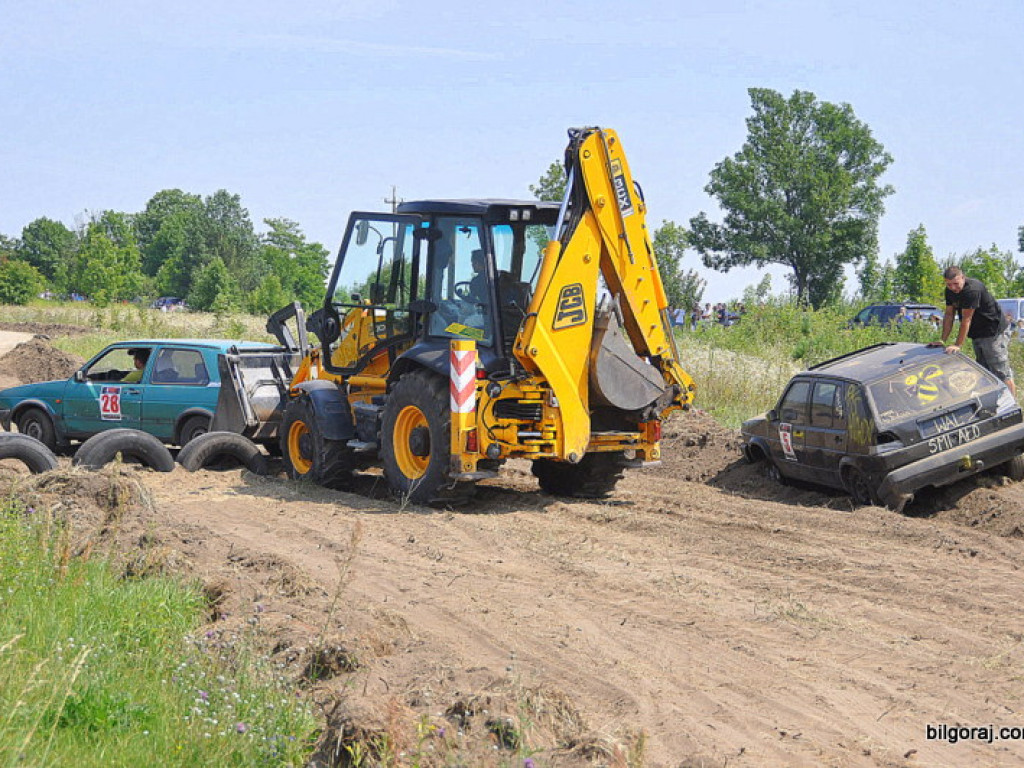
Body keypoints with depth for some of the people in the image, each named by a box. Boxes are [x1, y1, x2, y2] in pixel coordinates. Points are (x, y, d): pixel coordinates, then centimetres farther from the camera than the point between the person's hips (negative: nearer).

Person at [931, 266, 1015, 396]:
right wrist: (943, 340, 2)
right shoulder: (950, 291, 3)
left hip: (995, 333, -9)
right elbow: (949, 315, 8)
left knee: (1001, 373, -11)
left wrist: (958, 345, -21)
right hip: (977, 335, 9)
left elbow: (966, 319, -24)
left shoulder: (972, 290, -25)